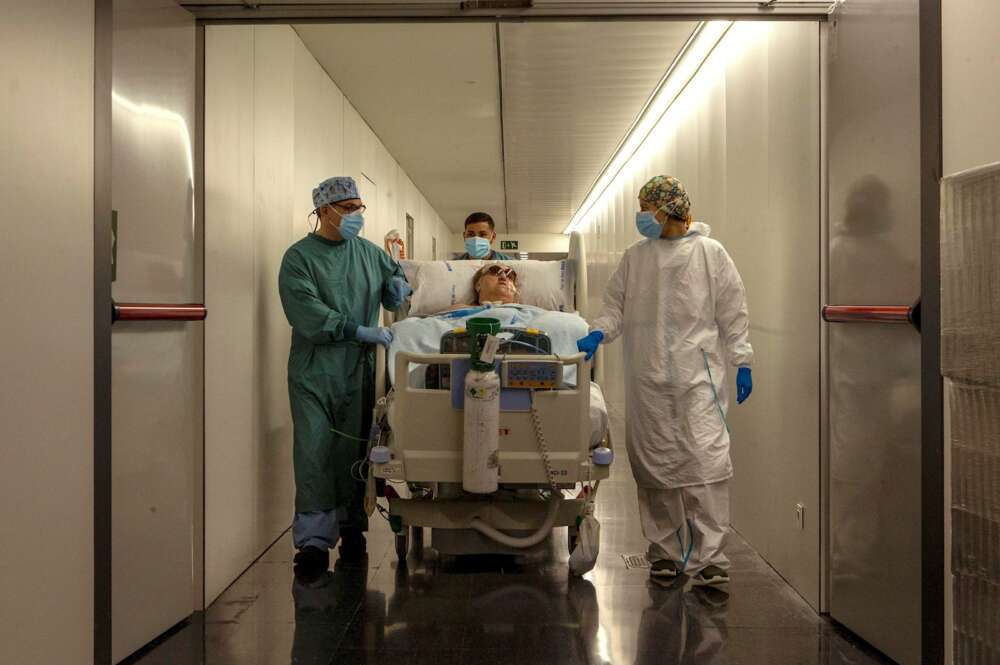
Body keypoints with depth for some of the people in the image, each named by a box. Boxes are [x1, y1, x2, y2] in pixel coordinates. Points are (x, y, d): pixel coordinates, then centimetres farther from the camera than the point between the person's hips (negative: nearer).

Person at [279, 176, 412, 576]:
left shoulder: (369, 253, 14)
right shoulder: (299, 257, -3)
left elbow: (394, 274, 32)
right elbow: (306, 312, -16)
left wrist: (398, 284, 6)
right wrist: (360, 331, -22)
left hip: (360, 370, 4)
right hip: (314, 372, -4)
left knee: (353, 451, 8)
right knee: (315, 453, -7)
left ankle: (351, 526, 19)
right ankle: (314, 538, -3)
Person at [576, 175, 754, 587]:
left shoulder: (710, 253, 4)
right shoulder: (635, 258, 14)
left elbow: (733, 313, 4)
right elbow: (616, 306, 13)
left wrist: (742, 362, 0)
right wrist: (598, 333, -6)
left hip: (698, 376, -4)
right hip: (648, 381, 4)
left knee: (705, 460, -11)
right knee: (654, 466, 6)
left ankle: (709, 557, -6)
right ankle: (666, 551, 18)